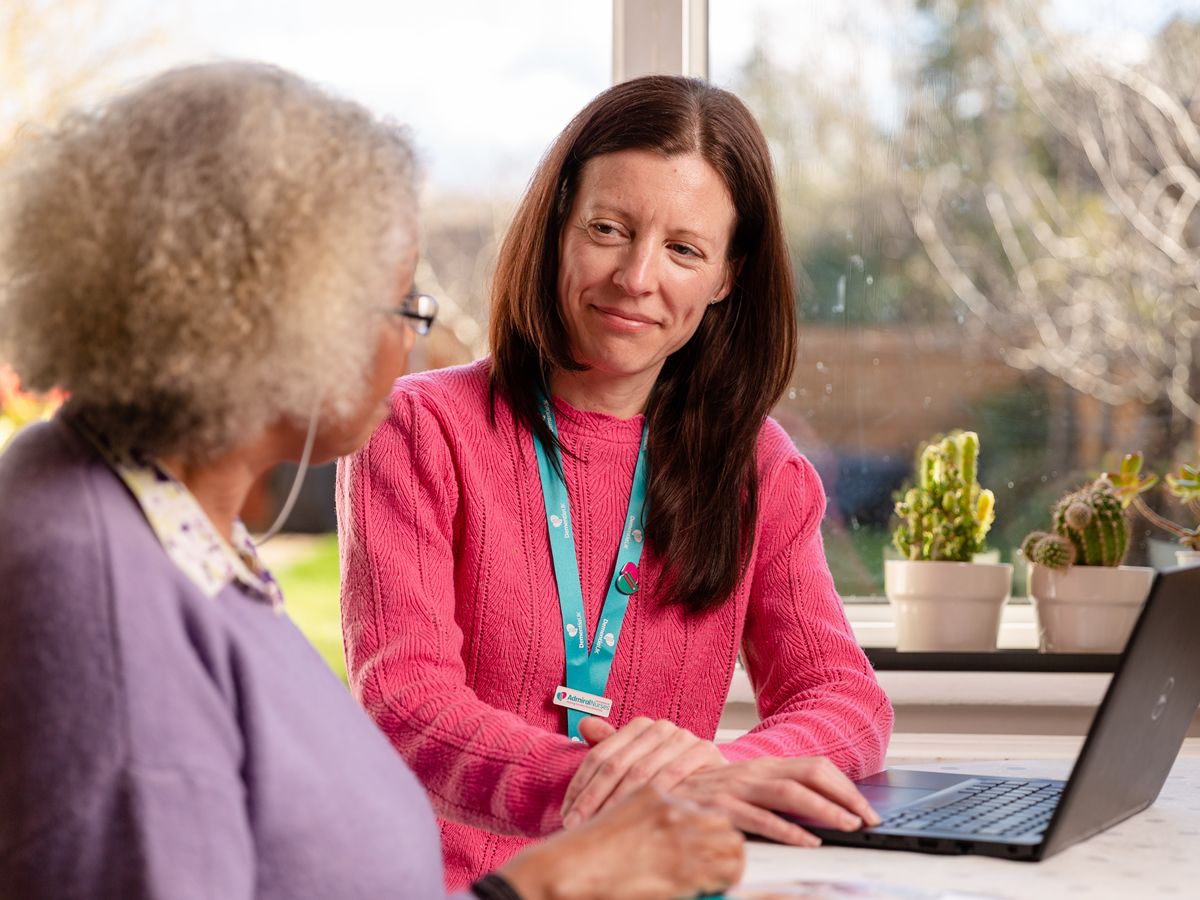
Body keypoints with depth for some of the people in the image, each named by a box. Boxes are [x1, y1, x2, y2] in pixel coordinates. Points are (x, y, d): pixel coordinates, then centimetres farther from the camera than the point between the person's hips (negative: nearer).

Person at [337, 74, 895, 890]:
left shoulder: (755, 465, 11)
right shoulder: (420, 431, 0)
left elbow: (847, 698, 1)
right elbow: (404, 704, -11)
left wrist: (713, 771, -22)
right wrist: (609, 792, -31)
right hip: (453, 878, -2)